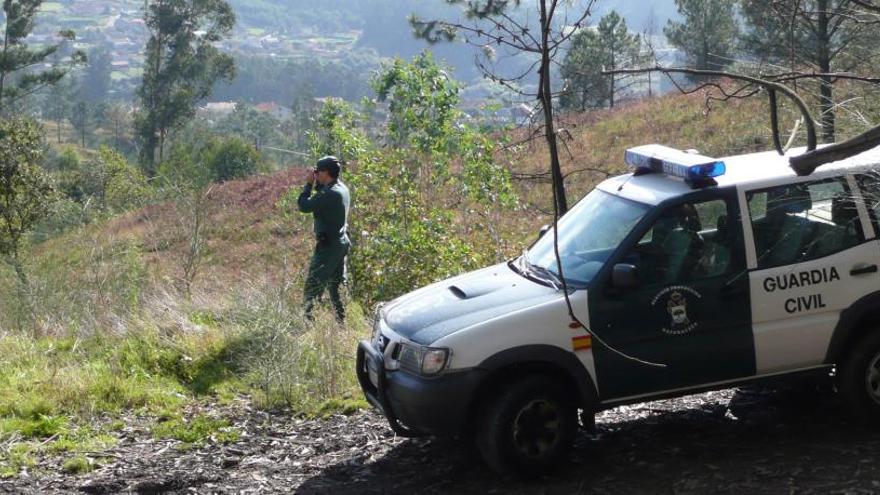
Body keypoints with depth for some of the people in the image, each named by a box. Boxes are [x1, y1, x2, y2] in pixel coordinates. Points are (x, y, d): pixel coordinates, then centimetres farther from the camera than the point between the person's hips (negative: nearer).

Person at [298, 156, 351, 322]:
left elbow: (304, 206, -20)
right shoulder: (342, 188, 6)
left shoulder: (330, 193, -23)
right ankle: (341, 320, 19)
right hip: (342, 242, 9)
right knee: (336, 284, 16)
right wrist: (317, 184, 6)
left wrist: (309, 183, -9)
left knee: (313, 284, -2)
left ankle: (308, 318, -1)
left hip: (328, 245, -9)